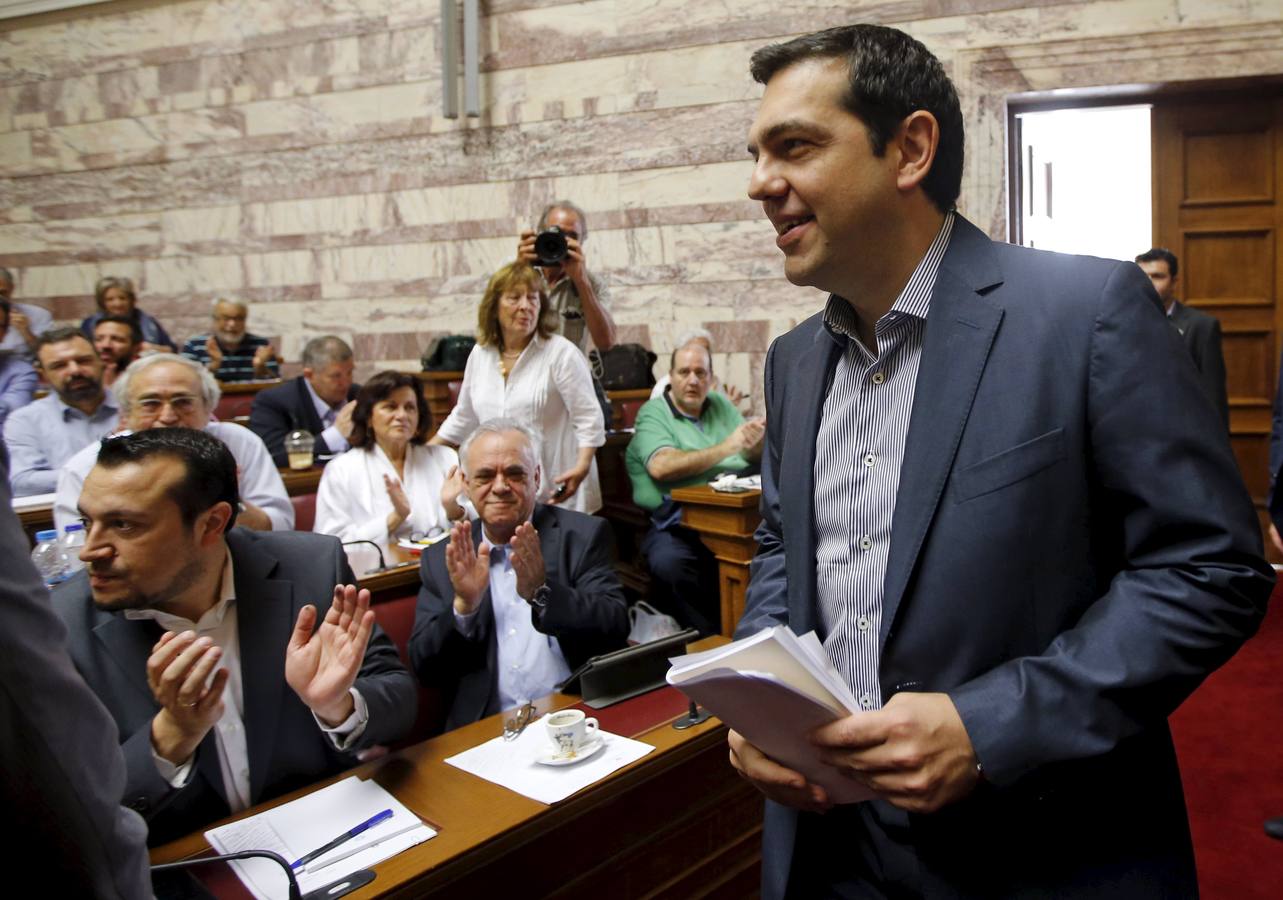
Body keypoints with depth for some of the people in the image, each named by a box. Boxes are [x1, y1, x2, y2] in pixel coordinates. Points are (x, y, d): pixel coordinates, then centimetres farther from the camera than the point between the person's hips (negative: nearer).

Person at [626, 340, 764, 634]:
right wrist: (725, 448, -13)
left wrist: (756, 441, -7)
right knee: (668, 563, -34)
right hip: (678, 522, -4)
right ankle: (713, 636, -16)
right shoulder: (653, 413, 6)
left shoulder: (720, 404, 23)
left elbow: (756, 455, 19)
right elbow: (661, 467, -13)